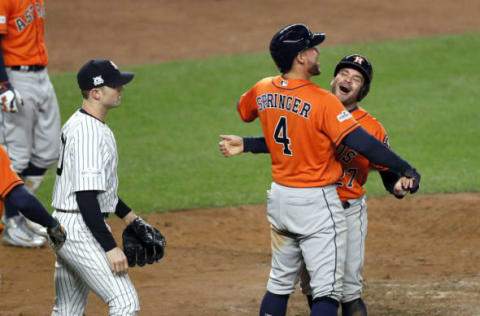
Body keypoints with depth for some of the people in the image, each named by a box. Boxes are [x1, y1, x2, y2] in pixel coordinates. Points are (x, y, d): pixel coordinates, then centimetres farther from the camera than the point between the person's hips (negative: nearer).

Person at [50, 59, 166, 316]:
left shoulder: (77, 124, 14)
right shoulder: (88, 133, -19)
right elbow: (85, 196, -25)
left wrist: (128, 215, 31)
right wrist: (110, 248, -28)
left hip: (63, 227, 11)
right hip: (80, 231, -11)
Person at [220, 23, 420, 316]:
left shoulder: (262, 91, 0)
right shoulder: (322, 101, -21)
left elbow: (243, 110, 24)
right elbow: (362, 143, -25)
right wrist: (407, 170, -21)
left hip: (279, 197, 7)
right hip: (317, 203, -7)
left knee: (280, 283, 19)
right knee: (327, 291, -6)